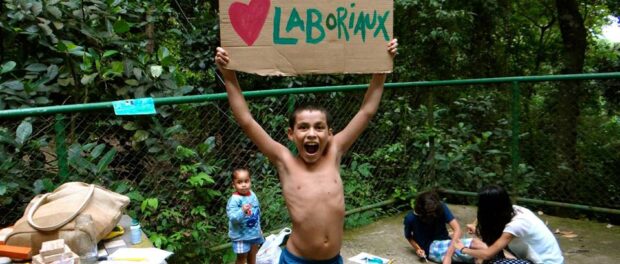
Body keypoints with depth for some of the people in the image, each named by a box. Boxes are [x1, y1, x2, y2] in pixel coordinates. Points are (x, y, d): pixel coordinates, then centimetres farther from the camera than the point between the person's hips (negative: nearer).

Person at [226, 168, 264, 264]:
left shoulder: (252, 195, -2)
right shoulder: (234, 200, -26)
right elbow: (233, 218, -32)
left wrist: (259, 228, 18)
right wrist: (242, 211, -49)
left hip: (255, 232, 7)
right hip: (241, 235, -7)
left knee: (252, 256, 25)